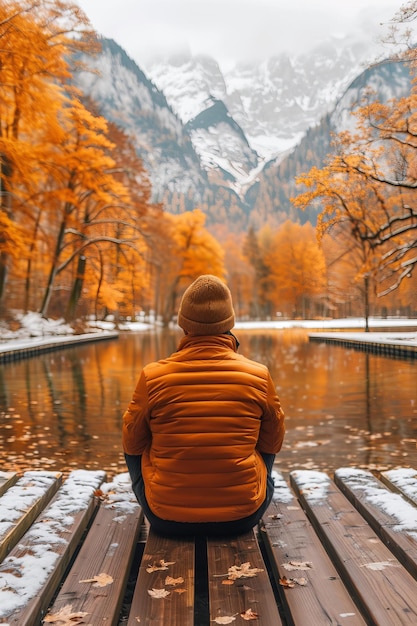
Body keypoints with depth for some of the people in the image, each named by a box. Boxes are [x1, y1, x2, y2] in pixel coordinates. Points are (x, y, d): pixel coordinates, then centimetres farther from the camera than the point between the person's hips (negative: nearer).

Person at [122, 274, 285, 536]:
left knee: (137, 448, 25)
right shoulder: (259, 375, -8)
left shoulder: (152, 376, -11)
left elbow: (133, 444, 4)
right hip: (243, 517, 1)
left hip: (167, 519, -1)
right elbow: (273, 443, 7)